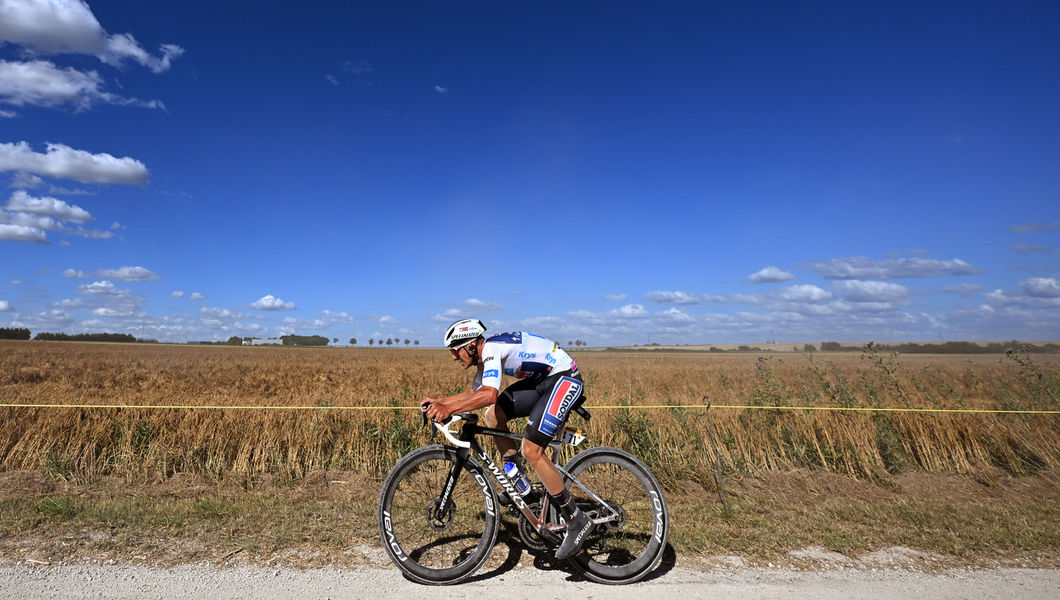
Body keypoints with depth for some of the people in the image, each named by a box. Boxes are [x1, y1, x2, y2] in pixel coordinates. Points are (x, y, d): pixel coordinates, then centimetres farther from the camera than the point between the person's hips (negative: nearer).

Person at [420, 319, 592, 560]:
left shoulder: (491, 350, -20)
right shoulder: (484, 356, 9)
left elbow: (489, 395, -36)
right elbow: (476, 392, 23)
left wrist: (448, 409, -38)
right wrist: (439, 401, 13)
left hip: (565, 378, -10)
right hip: (542, 379, 10)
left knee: (532, 451, -15)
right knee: (493, 415, 3)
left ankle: (577, 520, -4)